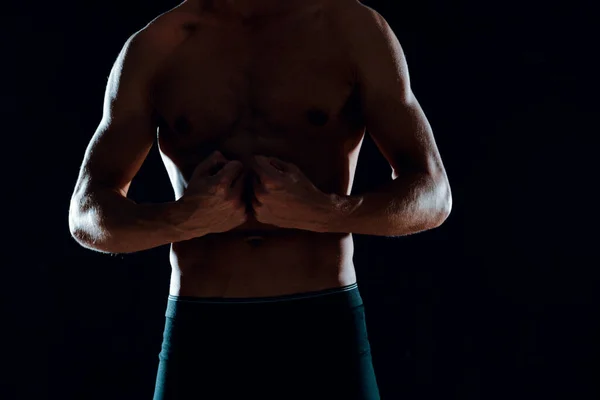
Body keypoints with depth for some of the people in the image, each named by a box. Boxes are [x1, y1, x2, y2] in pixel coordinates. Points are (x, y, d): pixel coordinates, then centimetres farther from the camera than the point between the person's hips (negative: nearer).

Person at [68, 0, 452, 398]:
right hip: (200, 335, 1)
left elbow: (433, 196, 0)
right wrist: (182, 220, -17)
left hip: (325, 329, -1)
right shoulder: (156, 45, 6)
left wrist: (323, 212, -19)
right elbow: (86, 215, 4)